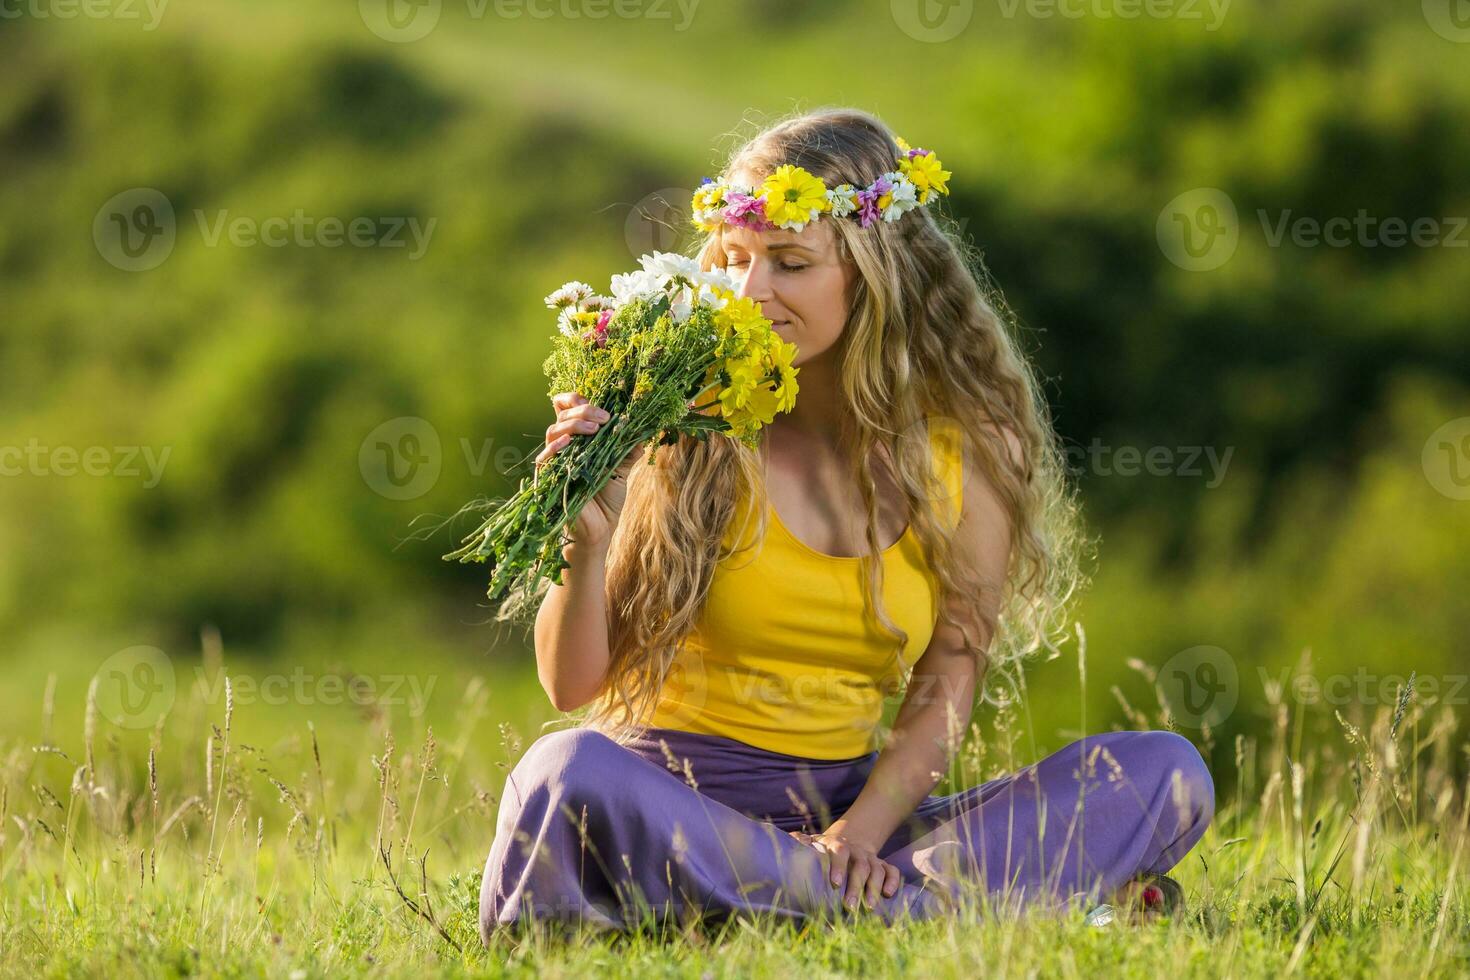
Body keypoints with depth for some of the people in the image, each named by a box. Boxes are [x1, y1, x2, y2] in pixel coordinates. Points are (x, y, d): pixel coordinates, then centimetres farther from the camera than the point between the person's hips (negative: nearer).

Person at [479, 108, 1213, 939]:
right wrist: (590, 541, -23)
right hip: (671, 799, -2)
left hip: (846, 802, 2)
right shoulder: (693, 429, -4)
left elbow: (947, 688, 2)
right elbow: (573, 684, -4)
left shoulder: (973, 449, 2)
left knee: (1167, 773, -12)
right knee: (569, 775, -39)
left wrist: (864, 827, -16)